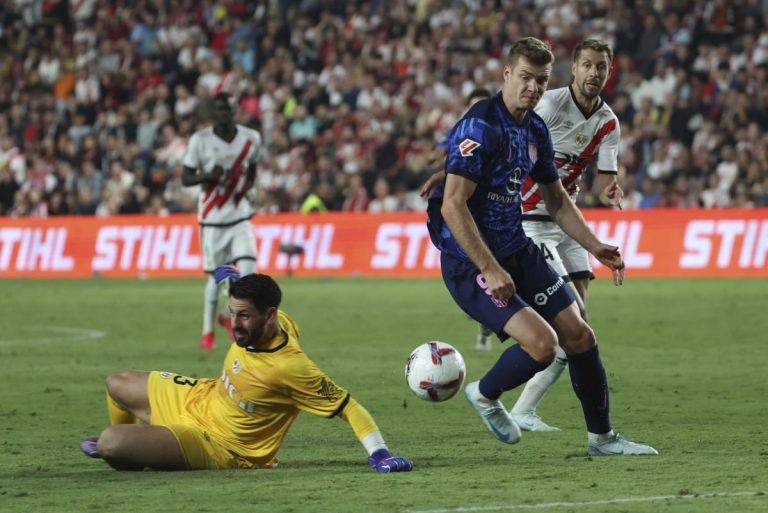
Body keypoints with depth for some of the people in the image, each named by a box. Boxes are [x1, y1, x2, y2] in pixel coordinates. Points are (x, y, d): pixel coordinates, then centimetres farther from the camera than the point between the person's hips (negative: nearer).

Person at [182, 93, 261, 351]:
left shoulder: (251, 138, 1)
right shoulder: (200, 140, -8)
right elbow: (185, 178, -3)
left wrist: (247, 184, -4)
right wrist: (208, 176, -22)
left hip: (240, 215, 2)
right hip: (212, 217, -2)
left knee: (248, 270, -13)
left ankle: (231, 318, 11)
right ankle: (208, 332, 19)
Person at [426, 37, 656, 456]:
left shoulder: (535, 129, 8)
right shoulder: (480, 126, -20)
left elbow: (556, 200, 21)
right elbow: (452, 206, -25)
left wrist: (594, 246, 9)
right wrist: (490, 269, -27)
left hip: (518, 251, 8)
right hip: (469, 263, -8)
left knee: (578, 335, 6)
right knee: (541, 342, -20)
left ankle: (602, 437, 21)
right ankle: (485, 395, 10)